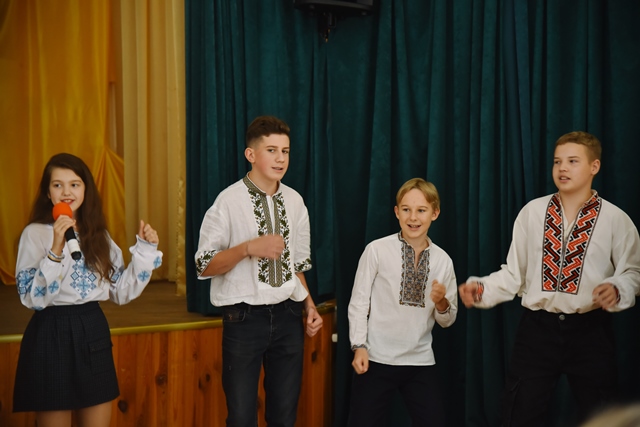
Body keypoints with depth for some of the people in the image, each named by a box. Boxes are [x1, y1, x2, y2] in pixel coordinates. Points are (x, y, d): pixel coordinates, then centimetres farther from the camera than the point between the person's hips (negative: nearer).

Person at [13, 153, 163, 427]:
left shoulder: (98, 235, 10)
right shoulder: (35, 233, -6)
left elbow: (120, 292, 8)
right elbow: (32, 298, -16)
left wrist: (145, 249, 0)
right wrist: (56, 250, -25)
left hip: (94, 332, 5)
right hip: (52, 335, -5)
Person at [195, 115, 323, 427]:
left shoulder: (295, 201, 7)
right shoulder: (229, 201, -9)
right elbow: (204, 266, -10)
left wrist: (309, 305, 4)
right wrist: (249, 248, -22)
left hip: (288, 316, 5)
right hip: (245, 317, -4)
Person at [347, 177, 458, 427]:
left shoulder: (443, 260, 3)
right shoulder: (376, 250, -8)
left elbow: (447, 321, 10)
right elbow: (358, 302, -4)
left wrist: (441, 303, -11)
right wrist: (359, 346, -11)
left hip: (421, 362, 3)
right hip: (377, 359, -3)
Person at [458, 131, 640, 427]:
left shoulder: (615, 219, -1)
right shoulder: (532, 212, 4)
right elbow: (514, 272, 5)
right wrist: (481, 288, -10)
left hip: (590, 330, -1)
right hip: (537, 327, 1)